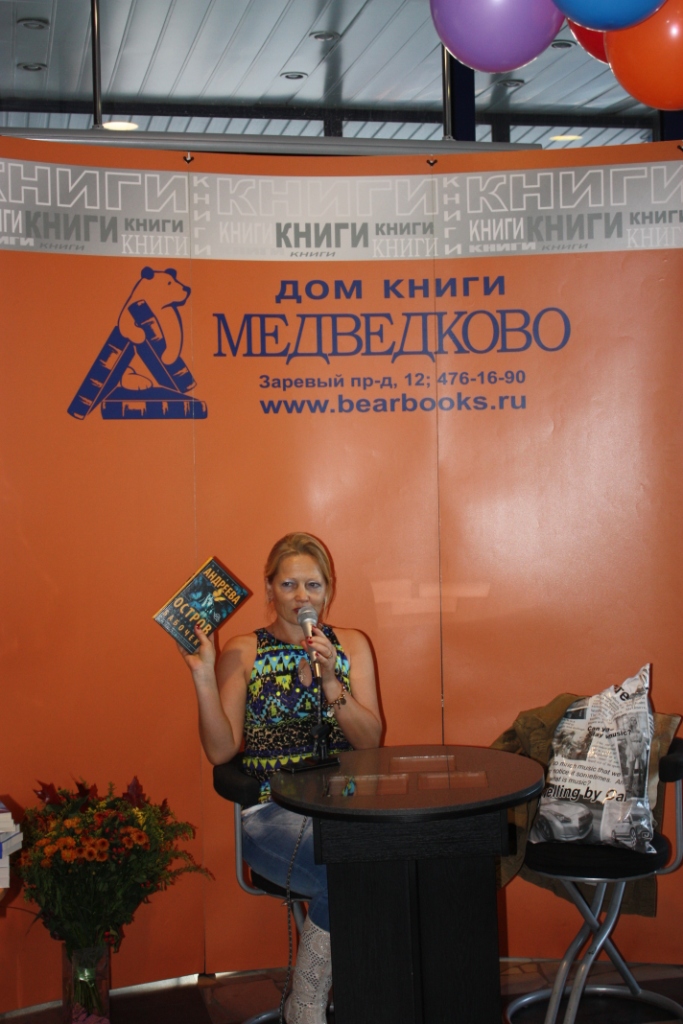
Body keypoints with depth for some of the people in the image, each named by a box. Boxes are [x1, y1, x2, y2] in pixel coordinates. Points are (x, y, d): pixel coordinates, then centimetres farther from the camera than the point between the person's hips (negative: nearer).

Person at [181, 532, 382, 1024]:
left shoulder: (352, 646, 12)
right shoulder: (242, 654, 5)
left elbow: (370, 740, 2)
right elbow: (221, 751, -4)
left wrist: (330, 680, -12)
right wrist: (203, 675, -14)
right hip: (272, 812, -3)